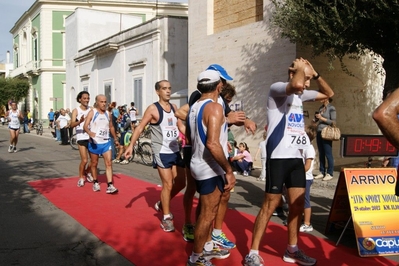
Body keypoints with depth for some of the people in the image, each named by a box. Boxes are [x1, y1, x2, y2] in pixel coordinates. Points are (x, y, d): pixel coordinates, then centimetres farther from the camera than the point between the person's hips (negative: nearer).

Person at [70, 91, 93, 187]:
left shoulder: (91, 110, 5)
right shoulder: (76, 111, -5)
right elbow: (72, 124, -17)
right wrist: (80, 121, -37)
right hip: (81, 137, -3)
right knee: (84, 160, -10)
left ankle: (88, 173, 35)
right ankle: (81, 177, 13)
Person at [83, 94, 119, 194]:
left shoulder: (108, 114, 7)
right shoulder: (92, 112, -6)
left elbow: (111, 127, 21)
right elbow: (85, 126, -17)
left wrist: (115, 139, 24)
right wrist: (89, 132, -37)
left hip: (106, 142, 3)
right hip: (94, 143, -3)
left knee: (108, 163, -7)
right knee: (94, 164, 11)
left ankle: (110, 186, -9)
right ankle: (95, 183, 28)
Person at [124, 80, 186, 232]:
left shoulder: (174, 108, 9)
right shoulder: (153, 109, -10)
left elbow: (180, 126, 20)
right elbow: (140, 127, -11)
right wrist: (131, 145, -19)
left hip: (175, 151, 7)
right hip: (161, 152, -7)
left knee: (181, 183, 10)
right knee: (168, 185, -6)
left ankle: (162, 204, 31)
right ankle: (166, 218, 8)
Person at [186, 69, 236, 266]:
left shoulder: (195, 107, 8)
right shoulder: (214, 107, -20)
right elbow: (212, 144, -30)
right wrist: (229, 171, -25)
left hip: (199, 165, 9)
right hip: (211, 169, -9)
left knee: (207, 211, 22)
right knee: (208, 214, 2)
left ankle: (206, 246, 36)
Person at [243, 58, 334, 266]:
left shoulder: (301, 95, 15)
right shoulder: (276, 89, -8)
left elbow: (328, 94, 26)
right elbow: (296, 84, -30)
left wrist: (315, 74, 12)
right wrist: (300, 68, -10)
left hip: (296, 157, 8)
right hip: (278, 157, -8)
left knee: (298, 203, 11)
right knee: (270, 205, -6)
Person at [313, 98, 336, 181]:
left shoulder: (331, 108, -5)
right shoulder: (321, 108, 15)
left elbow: (333, 122, -9)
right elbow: (316, 119, 24)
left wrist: (322, 118, -13)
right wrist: (316, 117, 3)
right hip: (319, 132, 7)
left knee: (328, 154, -5)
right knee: (321, 154, 8)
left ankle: (330, 173, -1)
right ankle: (322, 172, 13)